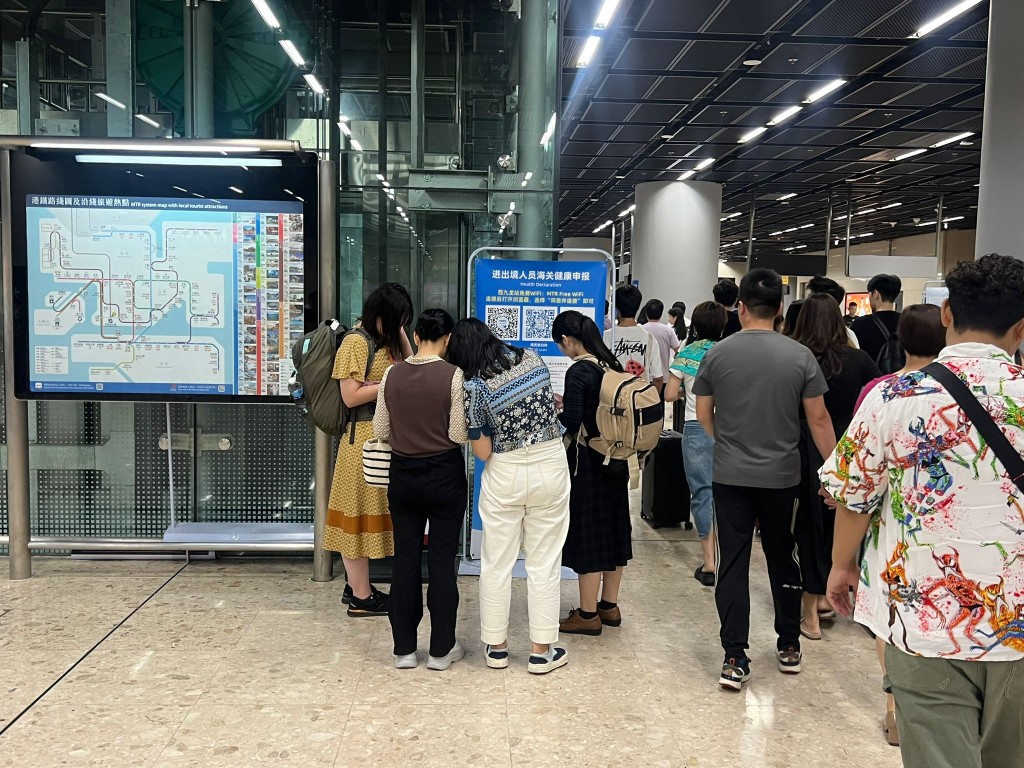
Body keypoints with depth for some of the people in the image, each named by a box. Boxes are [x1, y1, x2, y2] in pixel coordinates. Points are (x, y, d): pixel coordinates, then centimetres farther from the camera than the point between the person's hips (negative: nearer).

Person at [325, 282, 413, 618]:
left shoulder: (384, 339, 12)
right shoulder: (356, 342, -14)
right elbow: (351, 396, -18)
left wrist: (399, 332, 4)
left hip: (384, 436, 9)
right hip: (363, 438, -9)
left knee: (368, 511, 14)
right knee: (359, 512, -1)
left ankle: (355, 585, 25)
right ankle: (361, 597, 8)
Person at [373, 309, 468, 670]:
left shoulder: (392, 374, -2)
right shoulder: (453, 376, -13)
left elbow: (380, 430, 3)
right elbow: (460, 434, -13)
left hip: (403, 475, 3)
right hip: (444, 476, -3)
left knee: (405, 558, 10)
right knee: (442, 560, 5)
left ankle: (404, 648, 18)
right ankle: (441, 649, 14)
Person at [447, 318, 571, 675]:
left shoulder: (474, 386, -11)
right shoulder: (532, 358, -1)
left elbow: (483, 451, -7)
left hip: (505, 475, -2)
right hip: (551, 466, 3)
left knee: (496, 564, 13)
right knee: (544, 563, 9)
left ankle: (496, 645, 22)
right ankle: (542, 650, 16)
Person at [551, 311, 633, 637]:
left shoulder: (578, 371, -18)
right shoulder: (611, 364, 5)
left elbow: (571, 421, -21)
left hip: (587, 462, -8)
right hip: (615, 460, 8)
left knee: (587, 534, 2)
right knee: (614, 527, 15)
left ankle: (588, 615, 12)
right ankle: (609, 606, 29)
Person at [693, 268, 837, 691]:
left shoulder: (717, 354, -6)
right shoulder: (800, 356, -7)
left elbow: (704, 415, 3)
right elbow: (818, 419, -4)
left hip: (730, 476, 0)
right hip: (781, 477, 1)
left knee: (733, 564, 5)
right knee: (782, 560, 17)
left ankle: (734, 659, 5)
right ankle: (788, 647, 30)